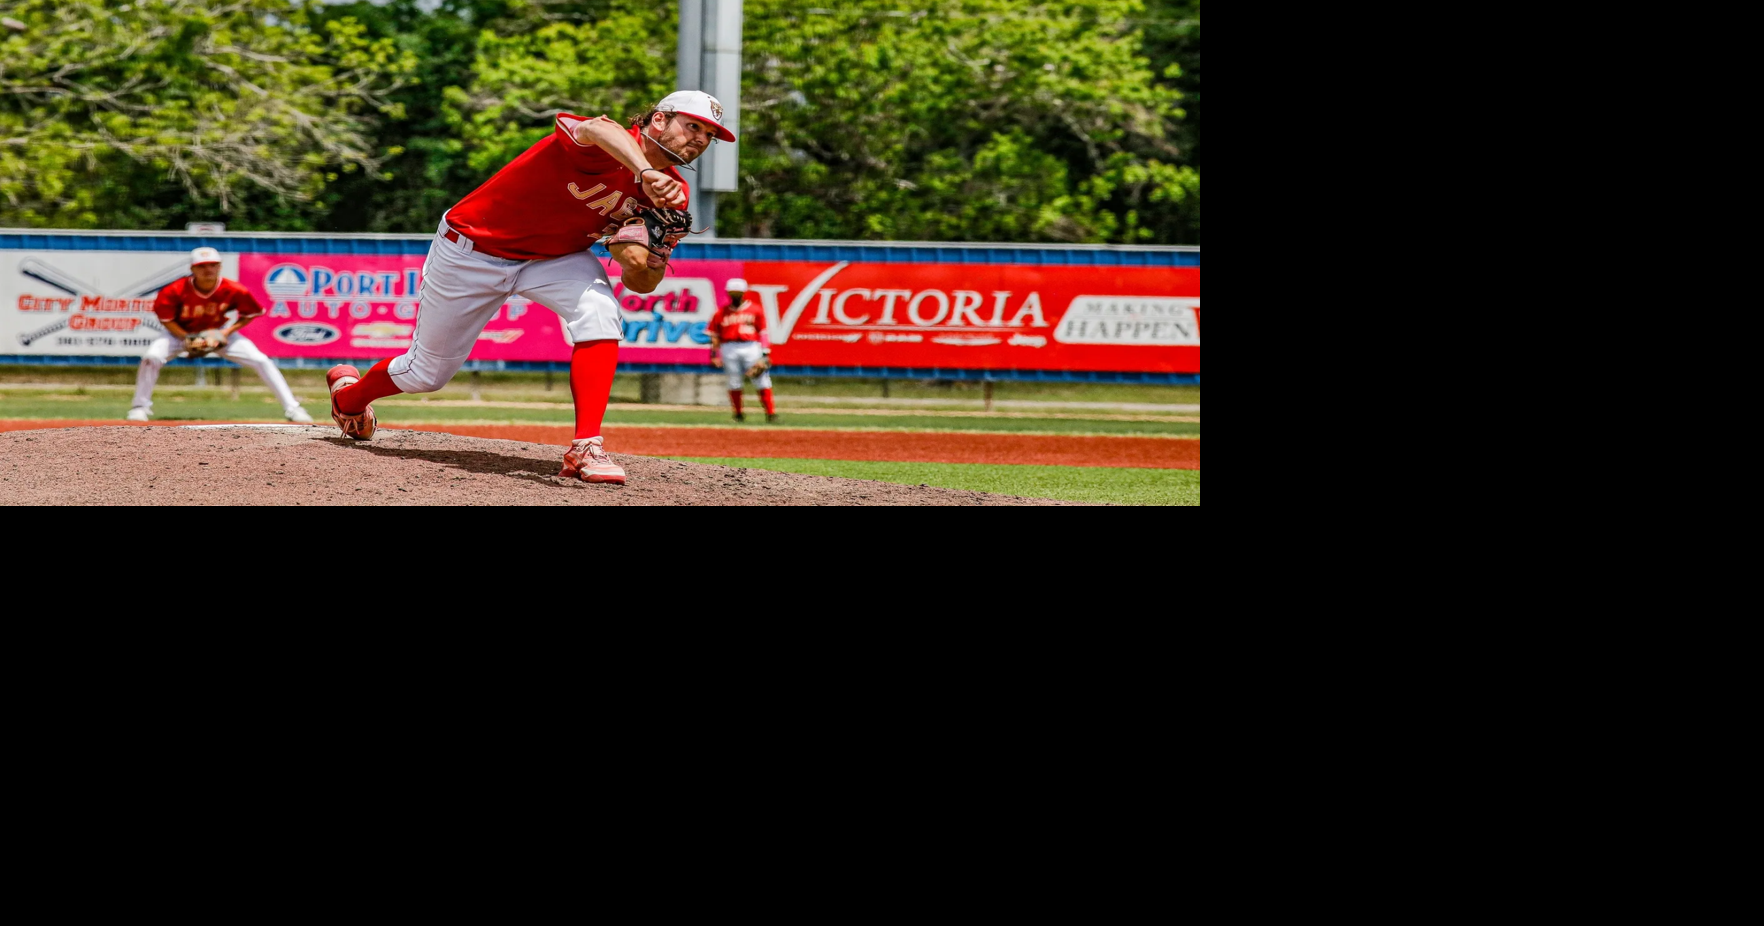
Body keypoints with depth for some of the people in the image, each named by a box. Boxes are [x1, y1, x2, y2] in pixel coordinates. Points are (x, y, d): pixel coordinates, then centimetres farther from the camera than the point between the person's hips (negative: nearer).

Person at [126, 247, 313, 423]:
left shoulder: (234, 291, -24)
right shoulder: (176, 291, -27)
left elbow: (249, 314, -7)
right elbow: (165, 319, -14)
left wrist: (227, 332, -20)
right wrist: (187, 339, -25)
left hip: (219, 334, 1)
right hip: (182, 333, -1)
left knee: (261, 361, -12)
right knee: (151, 357, -26)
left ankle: (291, 408, -3)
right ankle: (140, 407, -7)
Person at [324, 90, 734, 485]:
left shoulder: (670, 193, -11)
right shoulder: (607, 150, -32)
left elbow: (641, 284, -4)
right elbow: (598, 129, -59)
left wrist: (654, 258, -27)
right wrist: (645, 172, -77)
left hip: (555, 257, 5)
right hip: (472, 252, -5)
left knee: (599, 311, -29)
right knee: (427, 372, 11)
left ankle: (586, 447, -26)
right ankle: (349, 395, 44)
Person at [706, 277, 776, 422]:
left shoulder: (755, 310, 7)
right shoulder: (721, 313, 9)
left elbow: (763, 333, 6)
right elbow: (714, 336, 11)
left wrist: (765, 352, -1)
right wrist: (714, 354, 4)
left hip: (751, 347, -1)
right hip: (729, 349, 1)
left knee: (762, 381, -7)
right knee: (734, 382, 2)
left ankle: (771, 412, -6)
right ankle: (738, 414, 13)